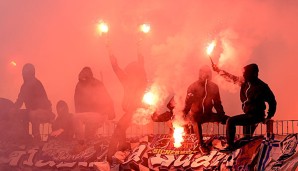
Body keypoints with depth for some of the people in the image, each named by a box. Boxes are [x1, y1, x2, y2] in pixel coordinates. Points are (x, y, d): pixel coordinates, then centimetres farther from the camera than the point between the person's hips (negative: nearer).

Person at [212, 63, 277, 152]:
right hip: (249, 115, 8)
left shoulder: (261, 87, -19)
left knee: (231, 121, -16)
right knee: (247, 137, 21)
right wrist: (218, 70, 11)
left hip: (255, 116, -8)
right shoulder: (245, 81, 0)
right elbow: (232, 78, 12)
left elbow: (272, 102, -12)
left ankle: (230, 145, -10)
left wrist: (269, 117, -12)